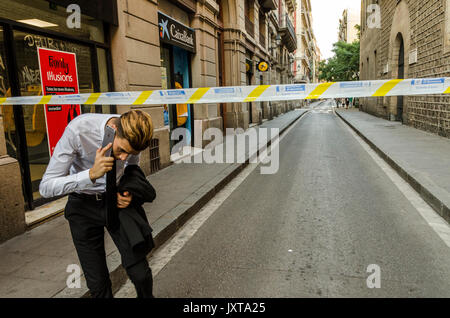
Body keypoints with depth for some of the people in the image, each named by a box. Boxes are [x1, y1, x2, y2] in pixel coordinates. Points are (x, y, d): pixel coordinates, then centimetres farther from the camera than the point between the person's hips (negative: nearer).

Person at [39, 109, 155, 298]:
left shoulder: (132, 136, -16)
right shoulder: (78, 130, -27)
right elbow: (46, 187, -21)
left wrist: (128, 193, -12)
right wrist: (92, 174, -35)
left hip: (116, 200, 2)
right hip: (84, 206, -2)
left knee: (140, 274, -4)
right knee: (98, 284, 3)